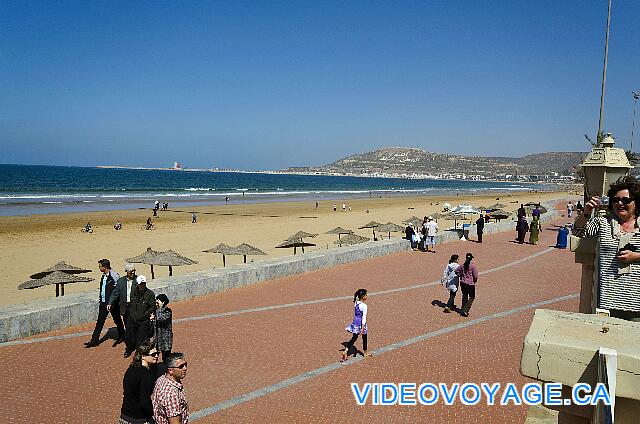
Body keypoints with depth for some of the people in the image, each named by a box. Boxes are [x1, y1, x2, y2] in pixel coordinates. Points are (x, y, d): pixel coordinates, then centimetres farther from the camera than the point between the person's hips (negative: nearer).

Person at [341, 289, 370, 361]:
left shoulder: (355, 303, 1)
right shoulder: (364, 306, -20)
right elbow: (364, 317, -22)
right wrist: (362, 328, -23)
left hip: (355, 322, 6)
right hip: (361, 323, -6)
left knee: (354, 338, 13)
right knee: (364, 338, 15)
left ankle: (345, 351, -2)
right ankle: (365, 353, 32)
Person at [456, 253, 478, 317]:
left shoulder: (462, 265, -2)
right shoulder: (473, 266, -15)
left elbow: (456, 271, 7)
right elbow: (476, 276, -16)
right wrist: (474, 281, 3)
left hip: (463, 283, 5)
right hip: (470, 283, -5)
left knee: (464, 296, 18)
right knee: (471, 297, 9)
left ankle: (464, 310, 26)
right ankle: (465, 310, -1)